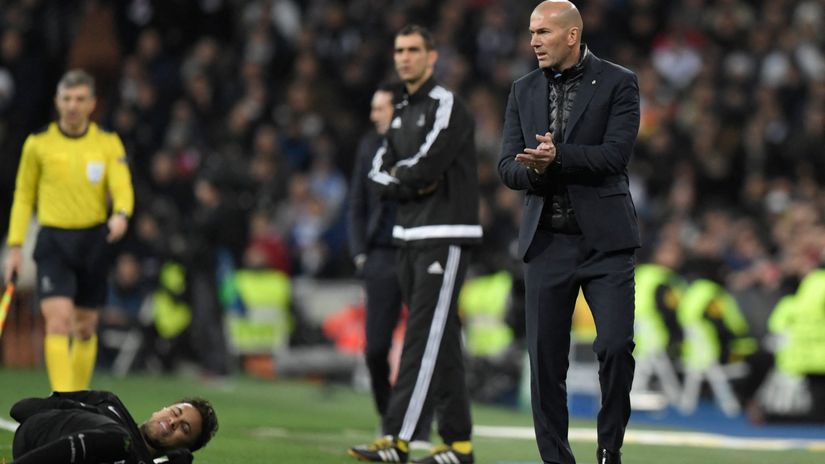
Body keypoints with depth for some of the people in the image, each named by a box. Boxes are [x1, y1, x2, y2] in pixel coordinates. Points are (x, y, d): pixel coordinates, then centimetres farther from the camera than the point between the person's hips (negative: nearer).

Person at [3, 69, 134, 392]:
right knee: (58, 321, -17)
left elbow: (122, 187, -8)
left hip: (94, 241, 2)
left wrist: (121, 215, -31)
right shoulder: (38, 144, 3)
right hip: (53, 241, -2)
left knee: (86, 327, 11)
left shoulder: (108, 143, 3)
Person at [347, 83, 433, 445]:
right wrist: (361, 255, 5)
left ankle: (420, 431, 8)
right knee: (375, 348, -3)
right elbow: (357, 206, 15)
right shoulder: (369, 146, 10)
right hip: (382, 256, 3)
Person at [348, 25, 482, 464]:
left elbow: (426, 168, -20)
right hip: (409, 237, 9)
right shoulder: (403, 113, 17)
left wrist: (397, 177, 0)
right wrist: (410, 182, -7)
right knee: (439, 343, 9)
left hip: (445, 238, -9)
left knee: (423, 340, -11)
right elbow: (379, 172, 12)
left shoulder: (447, 107, -10)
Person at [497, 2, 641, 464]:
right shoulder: (524, 91, 11)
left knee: (616, 347, -12)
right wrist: (534, 170, -16)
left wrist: (557, 156, -23)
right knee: (545, 358, 2)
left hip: (605, 239, -4)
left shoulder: (618, 83, -1)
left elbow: (615, 154, -12)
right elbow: (508, 167, 6)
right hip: (548, 240, 4)